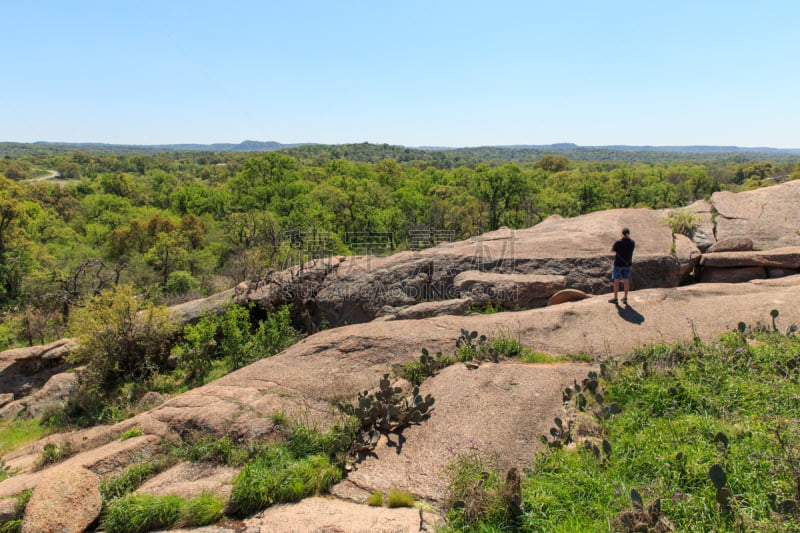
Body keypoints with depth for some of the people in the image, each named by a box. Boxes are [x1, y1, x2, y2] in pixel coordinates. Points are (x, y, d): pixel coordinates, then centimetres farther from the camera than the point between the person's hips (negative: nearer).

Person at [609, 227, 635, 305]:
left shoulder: (618, 243, -22)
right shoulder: (632, 242, -8)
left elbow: (612, 250, -6)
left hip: (618, 264, -4)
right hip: (627, 264, 4)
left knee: (616, 281, 6)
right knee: (626, 280, 13)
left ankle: (615, 298, 14)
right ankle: (625, 298, 20)